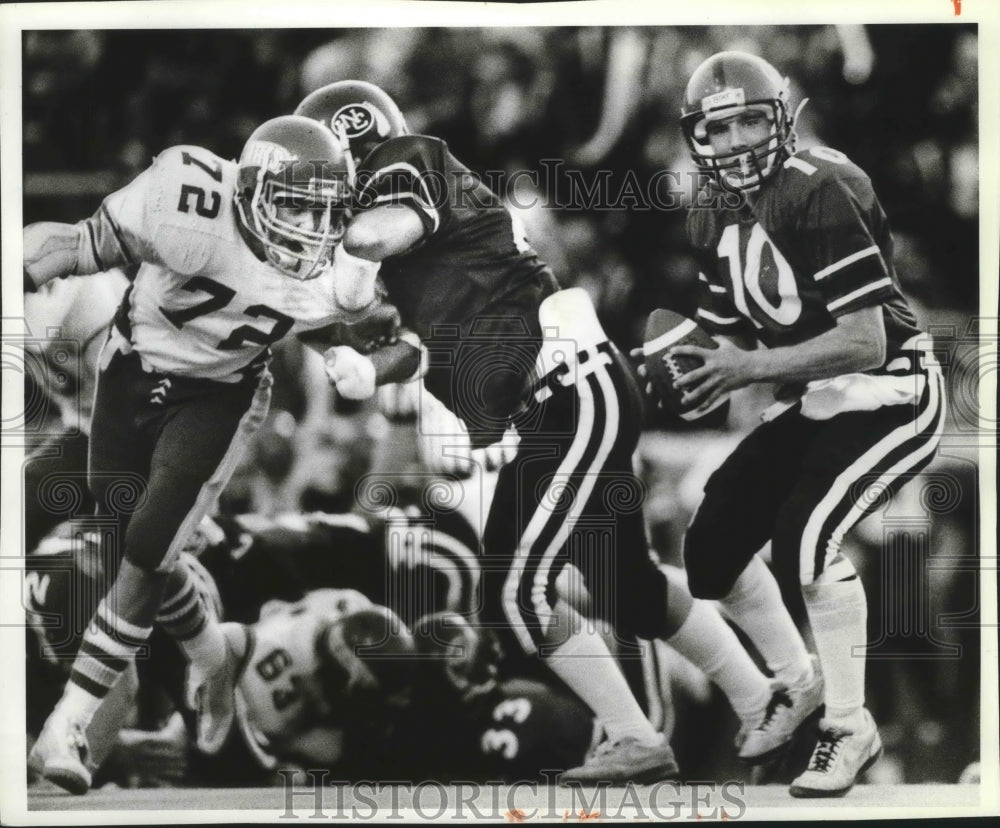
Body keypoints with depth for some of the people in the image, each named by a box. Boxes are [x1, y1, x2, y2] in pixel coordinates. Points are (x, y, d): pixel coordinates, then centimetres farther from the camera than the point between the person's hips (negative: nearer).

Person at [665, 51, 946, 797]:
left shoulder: (821, 193, -23)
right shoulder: (716, 218, 4)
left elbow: (867, 344, -27)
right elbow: (727, 341, 10)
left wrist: (750, 368, -31)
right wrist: (676, 361, -12)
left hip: (890, 393, -9)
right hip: (813, 401, 9)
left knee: (804, 533, -29)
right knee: (713, 548, 3)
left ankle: (850, 728, -13)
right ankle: (797, 687, 26)